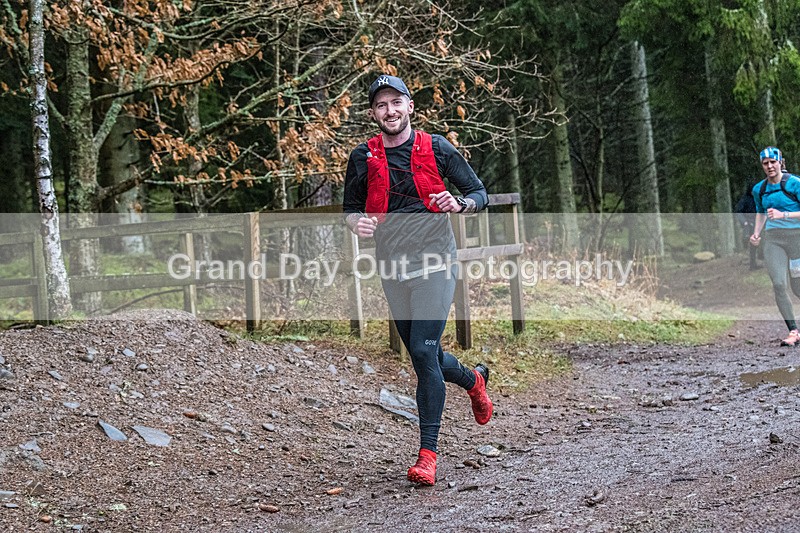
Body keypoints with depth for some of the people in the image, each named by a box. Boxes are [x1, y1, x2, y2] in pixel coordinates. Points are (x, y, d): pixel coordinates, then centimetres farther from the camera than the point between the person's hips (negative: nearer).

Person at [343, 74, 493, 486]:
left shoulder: (436, 149, -2)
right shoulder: (363, 157, 4)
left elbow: (479, 194, 4)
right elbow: (350, 207, 13)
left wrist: (457, 203, -19)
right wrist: (356, 222, -11)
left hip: (434, 260, -4)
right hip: (392, 266, 4)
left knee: (424, 350, -15)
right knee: (422, 355, 13)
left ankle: (427, 454, -11)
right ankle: (473, 381, 46)